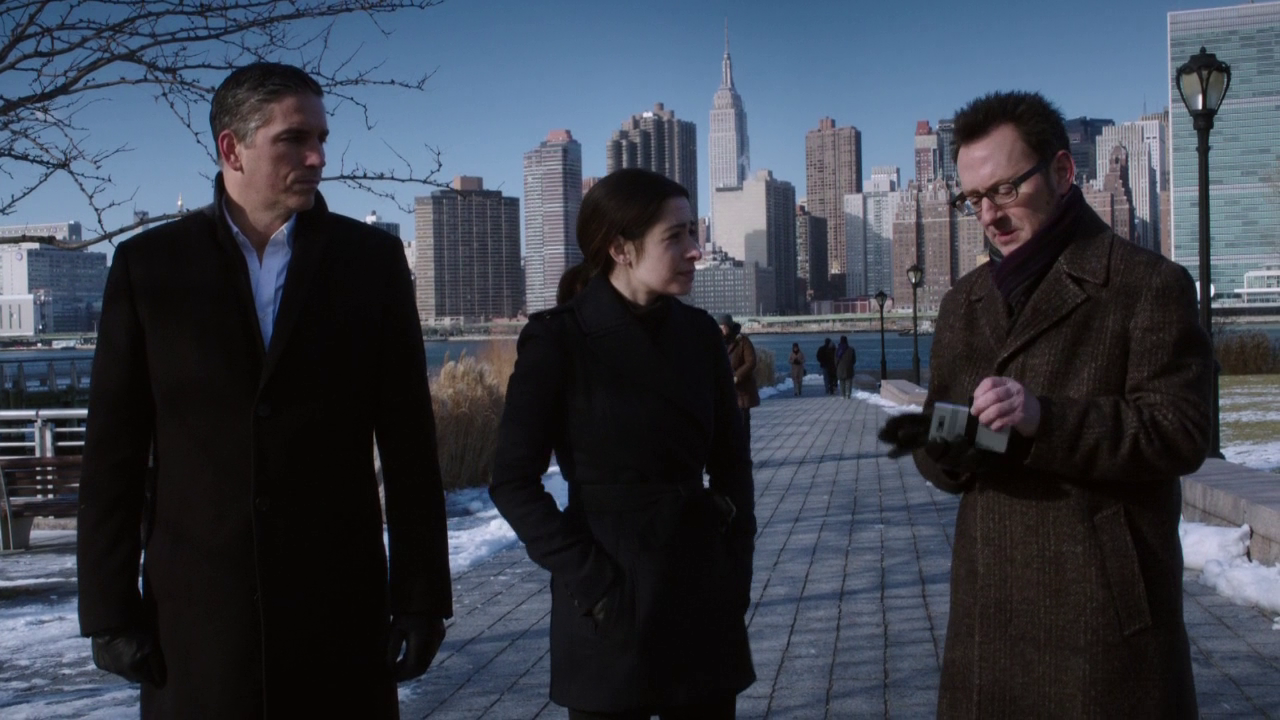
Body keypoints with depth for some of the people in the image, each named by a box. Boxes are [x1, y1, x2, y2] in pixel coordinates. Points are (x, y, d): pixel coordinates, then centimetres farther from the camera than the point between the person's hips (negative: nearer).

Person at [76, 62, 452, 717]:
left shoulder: (372, 259, 2)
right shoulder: (148, 264, 2)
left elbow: (408, 442, 1)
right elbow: (113, 450, 2)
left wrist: (422, 594, -1)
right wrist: (108, 608, 0)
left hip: (340, 606, 0)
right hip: (193, 610, 0)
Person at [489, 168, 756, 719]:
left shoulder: (698, 333, 5)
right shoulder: (557, 338, -9)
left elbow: (731, 460, 11)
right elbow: (513, 483, -9)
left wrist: (736, 568, 1)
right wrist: (590, 581, -14)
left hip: (703, 589, 5)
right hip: (613, 599, -4)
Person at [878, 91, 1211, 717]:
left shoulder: (1150, 285, -4)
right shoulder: (965, 303, 14)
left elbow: (1181, 431, -12)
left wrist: (1046, 417, -25)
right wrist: (942, 445, -9)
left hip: (1108, 609, -5)